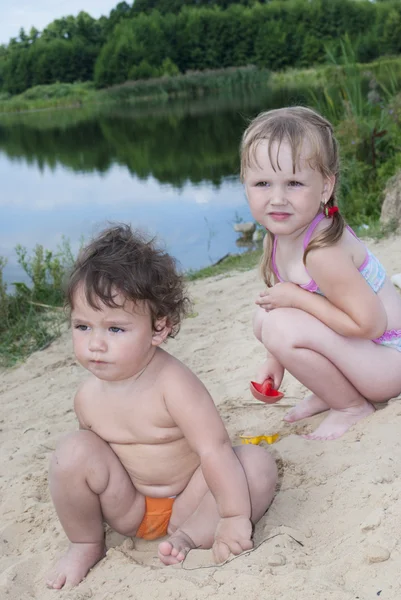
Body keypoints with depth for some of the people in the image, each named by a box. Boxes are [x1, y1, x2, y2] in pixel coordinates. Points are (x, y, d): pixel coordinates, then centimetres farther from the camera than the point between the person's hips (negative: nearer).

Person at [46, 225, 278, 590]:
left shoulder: (171, 383, -27)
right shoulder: (88, 396, -10)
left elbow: (214, 449, -28)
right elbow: (95, 452, 5)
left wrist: (235, 517, -29)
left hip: (186, 501, -3)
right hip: (129, 509, 3)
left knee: (259, 465, -24)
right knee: (74, 451, -22)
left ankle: (189, 535, -14)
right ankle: (86, 544, 1)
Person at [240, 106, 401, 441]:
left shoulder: (322, 251, -32)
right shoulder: (279, 235, -4)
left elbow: (370, 324, -30)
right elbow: (281, 297, 8)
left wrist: (295, 297, -25)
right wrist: (275, 361, 0)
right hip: (354, 346, 9)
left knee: (282, 325, -27)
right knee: (264, 318, 6)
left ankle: (353, 405, -5)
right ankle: (333, 390, 14)